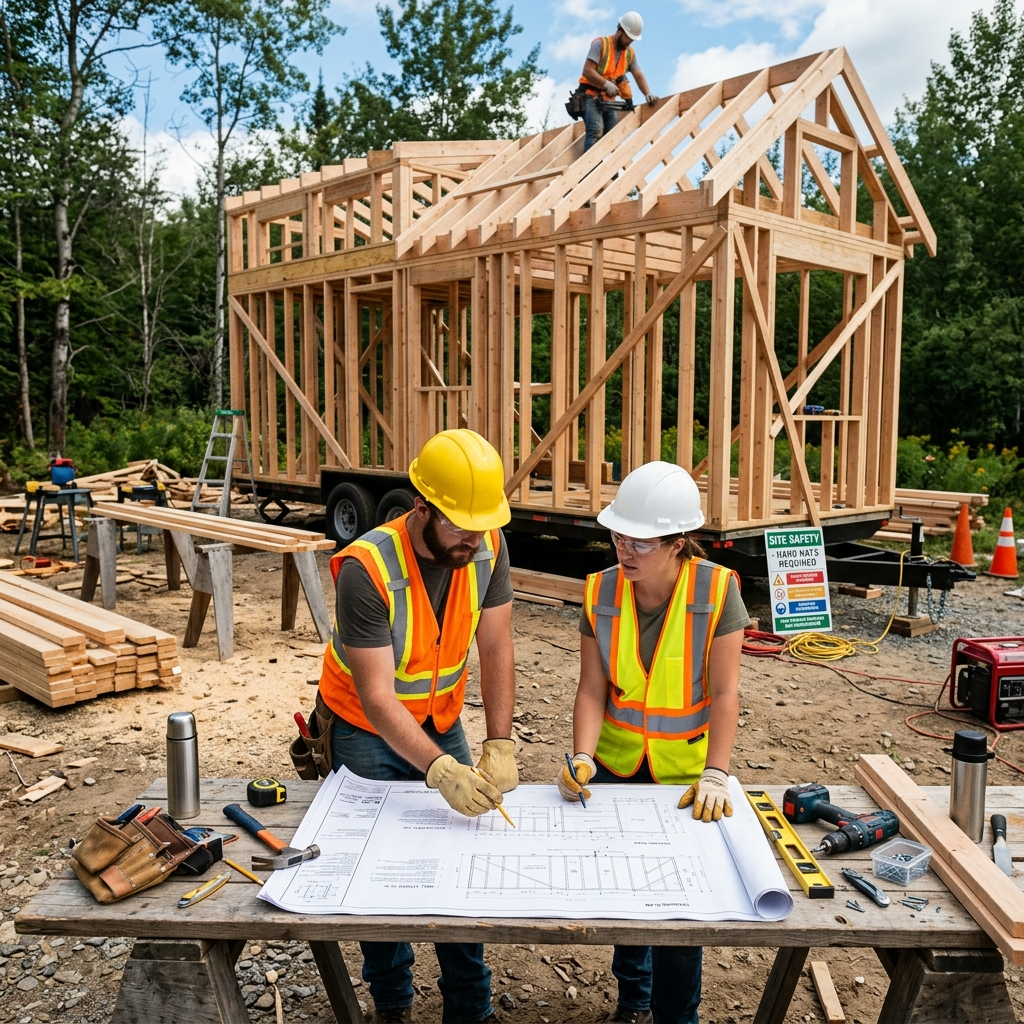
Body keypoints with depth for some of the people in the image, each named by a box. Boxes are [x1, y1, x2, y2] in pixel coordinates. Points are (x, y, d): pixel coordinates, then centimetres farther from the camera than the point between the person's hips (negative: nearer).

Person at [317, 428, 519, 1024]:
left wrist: (500, 746, -25)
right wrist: (441, 771, -41)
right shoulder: (367, 568, -31)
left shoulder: (488, 546, -17)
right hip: (370, 732, -3)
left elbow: (496, 649, -15)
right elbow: (376, 697, -31)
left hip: (442, 724, 4)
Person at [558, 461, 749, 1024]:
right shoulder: (601, 592, -9)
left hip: (686, 771, -2)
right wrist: (582, 756, -22)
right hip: (616, 765, 3)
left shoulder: (717, 590, -17)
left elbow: (724, 694, -17)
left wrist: (714, 776, -24)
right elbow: (592, 690, -9)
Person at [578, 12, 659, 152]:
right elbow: (587, 71, -16)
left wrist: (648, 94, -12)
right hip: (591, 96, -7)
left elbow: (639, 76, 6)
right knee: (596, 131, -24)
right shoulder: (601, 43, -8)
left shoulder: (630, 53, 11)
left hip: (610, 100, 7)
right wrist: (606, 84, -26)